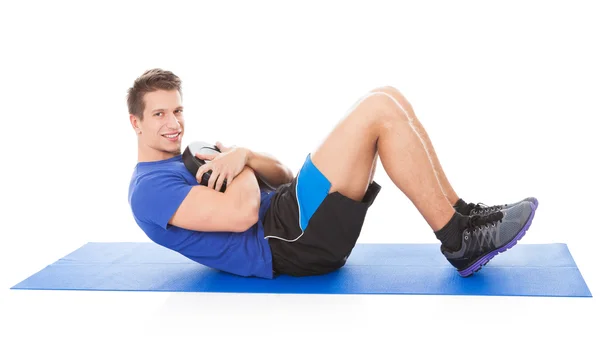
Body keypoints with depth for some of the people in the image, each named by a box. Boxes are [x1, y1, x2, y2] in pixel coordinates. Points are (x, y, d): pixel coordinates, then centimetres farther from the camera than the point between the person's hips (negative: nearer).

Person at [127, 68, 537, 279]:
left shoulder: (184, 165, 27)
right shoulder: (150, 188, -5)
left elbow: (284, 177, 20)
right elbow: (241, 215, -22)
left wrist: (243, 155, 0)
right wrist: (243, 167, -2)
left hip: (291, 220, 10)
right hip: (288, 242, -10)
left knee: (388, 103, 1)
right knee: (378, 109, -18)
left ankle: (464, 218, 1)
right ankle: (460, 240, -14)